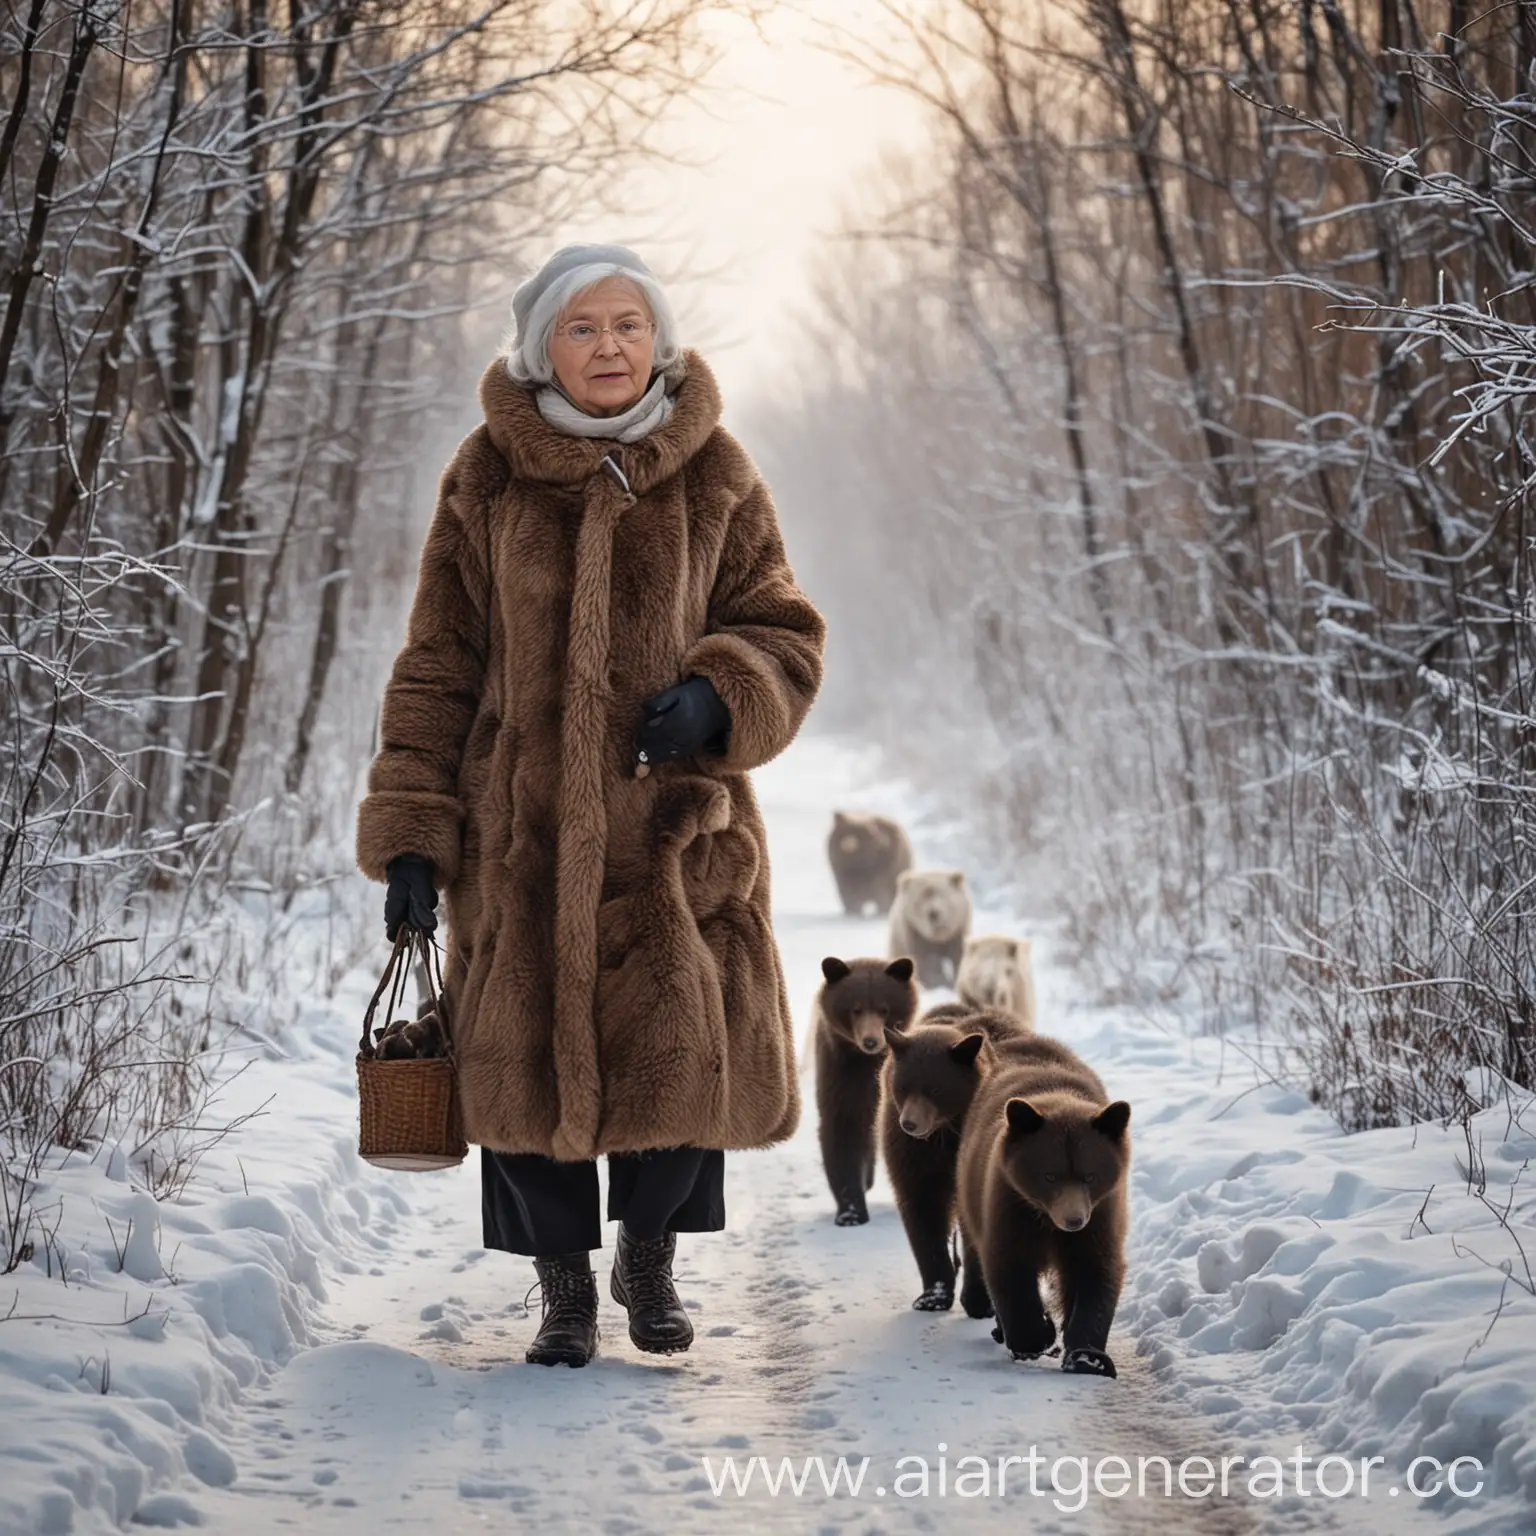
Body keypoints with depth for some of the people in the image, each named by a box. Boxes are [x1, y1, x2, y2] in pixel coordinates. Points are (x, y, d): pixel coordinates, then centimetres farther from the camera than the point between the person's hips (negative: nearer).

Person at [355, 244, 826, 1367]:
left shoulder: (713, 478, 4)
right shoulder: (489, 481, 3)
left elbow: (784, 634, 9)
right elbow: (438, 669, 4)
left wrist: (719, 696, -14)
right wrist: (412, 838, -2)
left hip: (676, 821, 0)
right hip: (522, 830, 0)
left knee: (690, 1046, -6)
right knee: (528, 1050, 0)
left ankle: (651, 1253, 22)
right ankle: (565, 1288, 20)